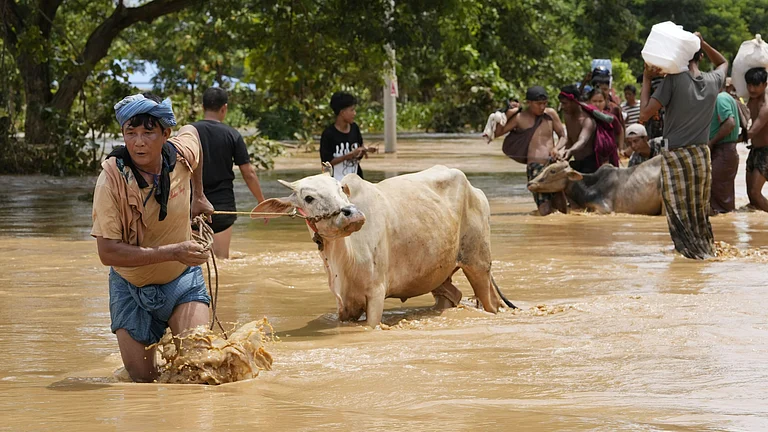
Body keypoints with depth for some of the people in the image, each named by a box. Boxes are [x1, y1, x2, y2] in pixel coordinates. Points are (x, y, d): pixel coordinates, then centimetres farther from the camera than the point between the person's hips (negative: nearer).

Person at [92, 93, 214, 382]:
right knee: (143, 380, 2)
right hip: (131, 290, -2)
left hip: (182, 281, 2)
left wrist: (198, 196, 16)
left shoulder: (181, 153, -15)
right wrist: (172, 252, -35)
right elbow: (107, 252, -29)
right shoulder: (112, 179, -25)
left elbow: (192, 132, 13)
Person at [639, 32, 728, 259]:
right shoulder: (713, 81, 0)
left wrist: (647, 79, -7)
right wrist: (702, 44, 13)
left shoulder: (673, 80, -14)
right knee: (700, 210, 17)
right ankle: (707, 248, 23)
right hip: (702, 155, 5)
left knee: (679, 210, 1)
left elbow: (645, 114, -15)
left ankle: (694, 251, -3)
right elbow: (723, 63, 26)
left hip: (675, 155, -5)